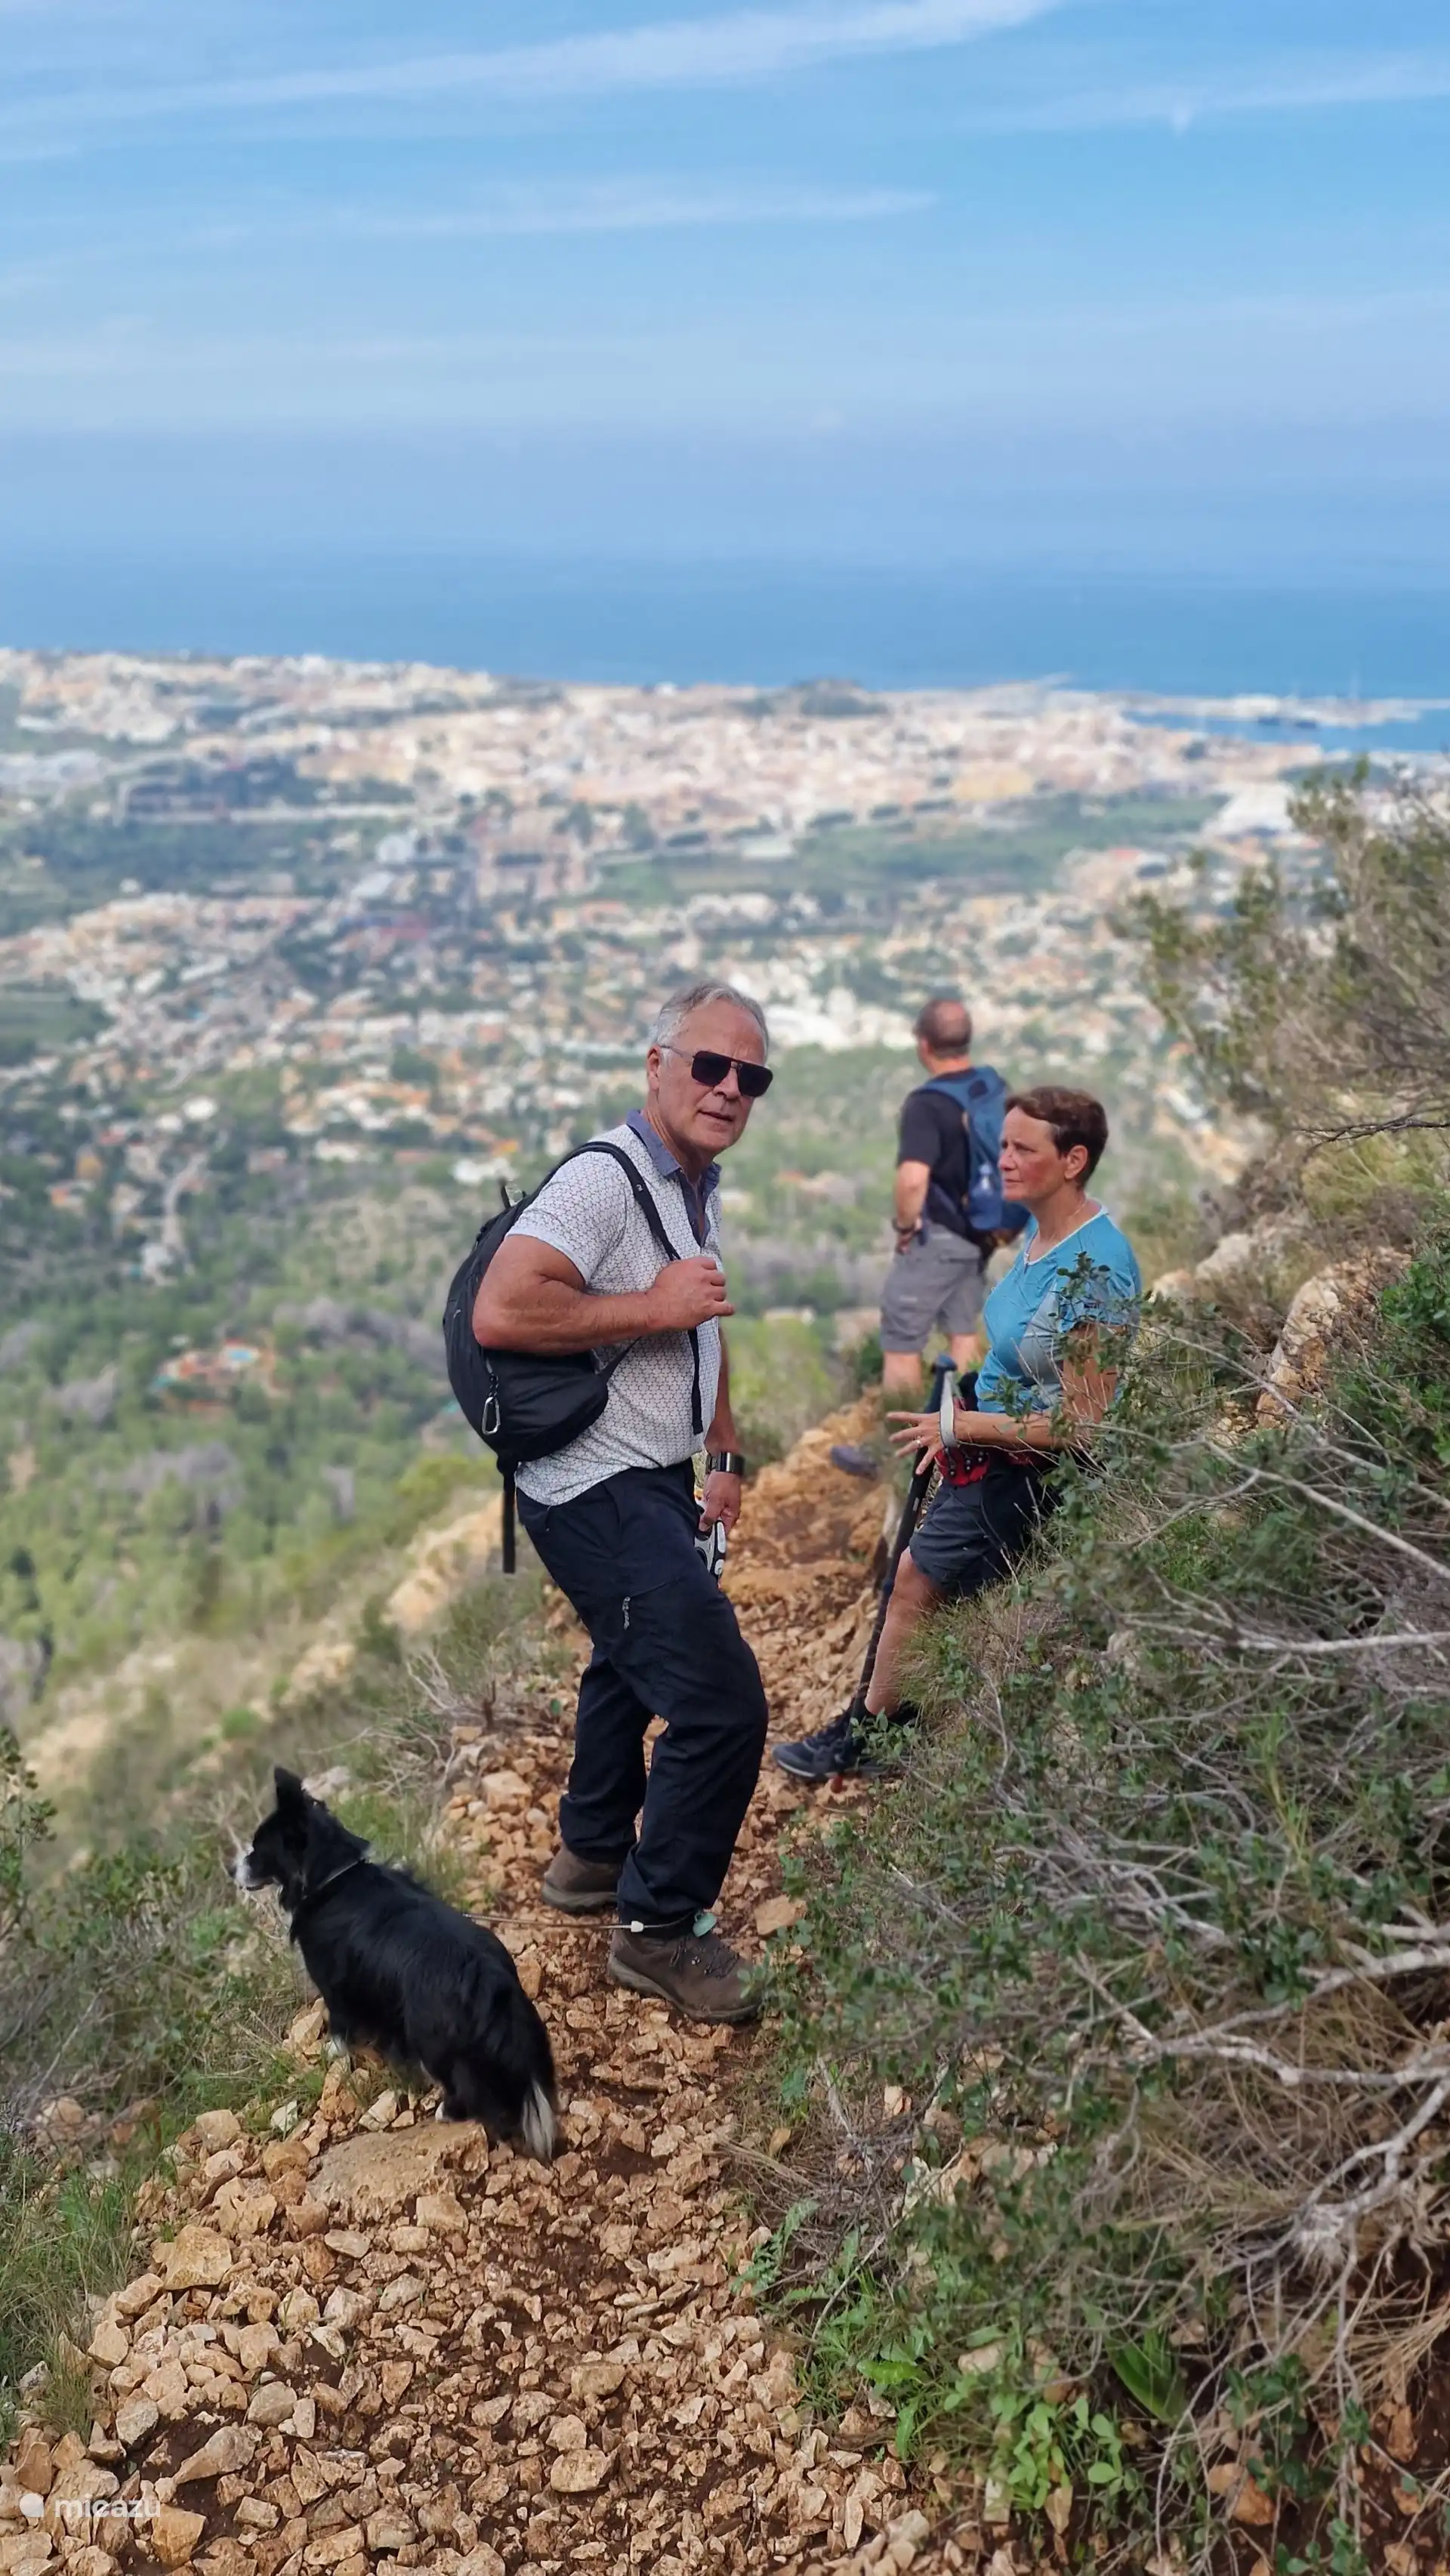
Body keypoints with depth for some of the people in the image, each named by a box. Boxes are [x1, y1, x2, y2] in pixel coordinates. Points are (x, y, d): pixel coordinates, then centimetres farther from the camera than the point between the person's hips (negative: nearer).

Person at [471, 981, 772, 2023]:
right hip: (598, 1493, -11)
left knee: (634, 1666, 28)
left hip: (657, 1482, 11)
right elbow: (499, 1313, -33)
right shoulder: (604, 1180, -21)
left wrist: (726, 1457, 20)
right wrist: (653, 1306, -26)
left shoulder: (703, 1194, 10)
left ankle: (594, 1854, 50)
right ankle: (661, 1928, 4)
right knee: (723, 1700, -14)